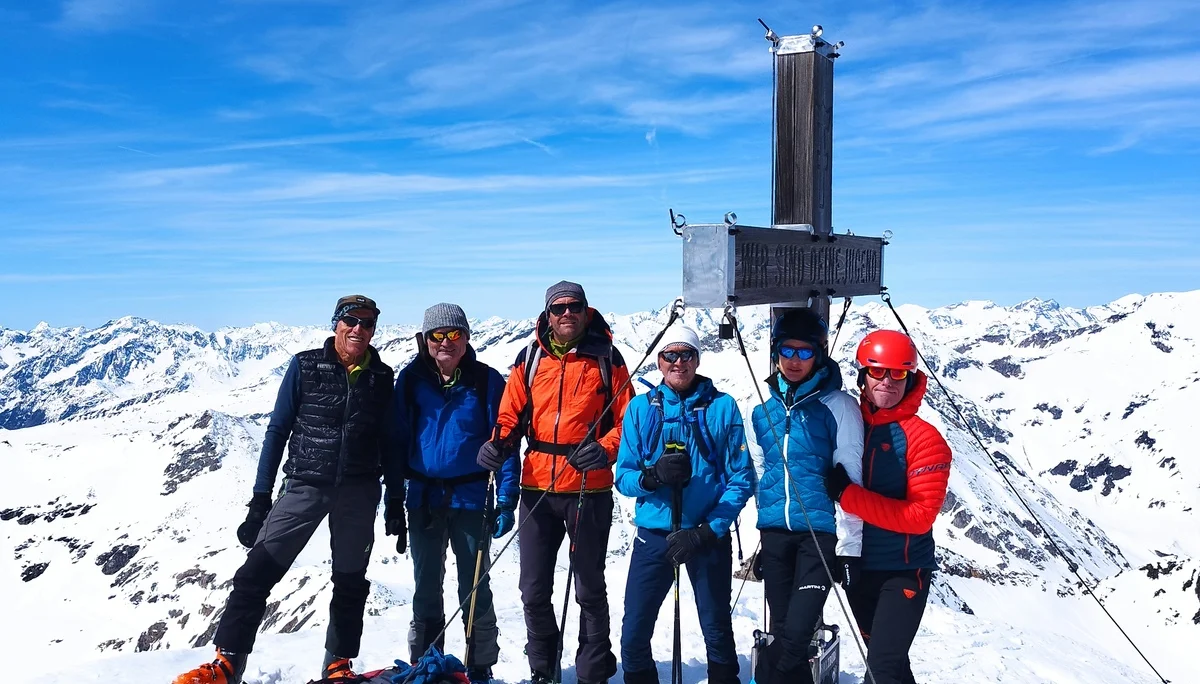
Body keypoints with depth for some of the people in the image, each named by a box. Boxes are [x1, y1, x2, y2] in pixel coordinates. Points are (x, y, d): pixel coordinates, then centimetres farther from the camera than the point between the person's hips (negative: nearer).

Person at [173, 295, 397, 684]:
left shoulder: (382, 377, 3)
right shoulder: (305, 367, -3)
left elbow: (389, 443, 10)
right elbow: (278, 430, 0)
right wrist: (261, 498, -3)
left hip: (358, 492, 2)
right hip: (304, 486, -2)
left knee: (351, 582, 10)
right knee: (258, 570, -9)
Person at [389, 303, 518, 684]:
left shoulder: (486, 380, -5)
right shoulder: (411, 380, 1)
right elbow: (398, 440, 4)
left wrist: (506, 500, -10)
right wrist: (393, 498, 1)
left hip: (471, 498, -2)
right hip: (424, 498, 2)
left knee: (475, 588, 6)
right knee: (426, 586, 13)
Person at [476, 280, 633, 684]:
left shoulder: (606, 358, 0)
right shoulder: (531, 357, 6)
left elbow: (627, 417, -1)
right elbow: (512, 412, 7)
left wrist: (605, 450, -18)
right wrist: (500, 444, -12)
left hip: (589, 489, -2)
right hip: (537, 488, 3)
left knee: (589, 588, 9)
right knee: (534, 590, 9)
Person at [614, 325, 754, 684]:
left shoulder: (722, 407, -2)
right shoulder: (641, 407, 3)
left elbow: (741, 478, -4)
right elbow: (623, 476, 0)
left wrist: (708, 531, -13)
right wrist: (653, 475, -21)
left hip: (709, 536, -1)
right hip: (654, 535, 1)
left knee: (717, 632, 11)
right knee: (634, 635, 0)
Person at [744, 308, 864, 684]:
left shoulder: (838, 405, -6)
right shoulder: (761, 407, 7)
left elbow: (849, 478, -7)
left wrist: (849, 546, -9)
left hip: (821, 532, -4)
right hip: (774, 532, 5)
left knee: (796, 634, -10)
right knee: (782, 632, 11)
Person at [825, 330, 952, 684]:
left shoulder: (923, 437, -12)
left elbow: (920, 516, -18)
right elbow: (830, 488, 12)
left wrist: (849, 496, -23)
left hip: (904, 571, -5)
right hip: (857, 566, 5)